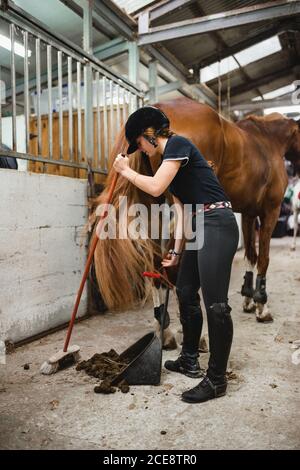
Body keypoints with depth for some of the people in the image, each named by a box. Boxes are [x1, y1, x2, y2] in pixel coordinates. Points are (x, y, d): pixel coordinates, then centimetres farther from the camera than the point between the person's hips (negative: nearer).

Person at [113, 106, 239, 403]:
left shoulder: (178, 144, -7)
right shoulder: (167, 160, 20)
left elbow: (155, 187, -18)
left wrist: (126, 171, 0)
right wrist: (177, 250, 17)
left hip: (217, 225, -10)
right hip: (198, 228, 11)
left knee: (215, 303, -6)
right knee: (185, 292, 16)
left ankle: (217, 380, 6)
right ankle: (190, 361, 31)